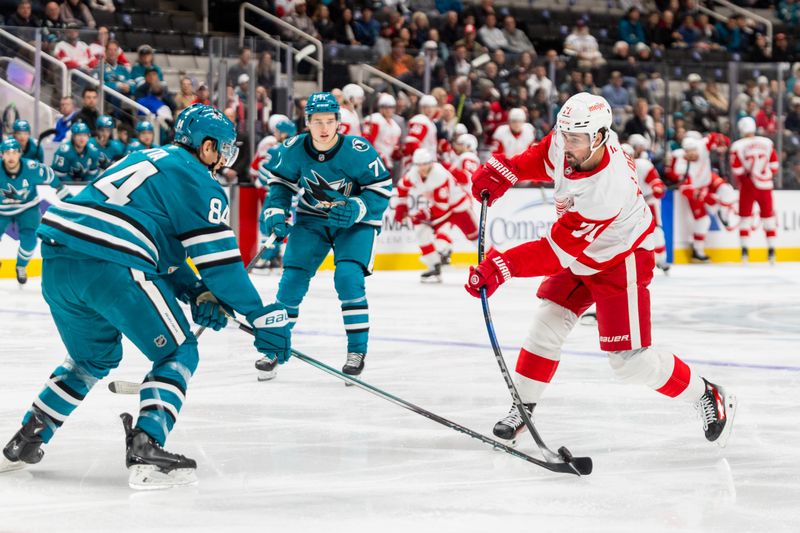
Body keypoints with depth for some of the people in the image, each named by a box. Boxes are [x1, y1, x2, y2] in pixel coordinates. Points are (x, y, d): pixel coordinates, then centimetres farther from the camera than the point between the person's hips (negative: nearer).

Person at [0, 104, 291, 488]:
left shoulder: (150, 161, 30)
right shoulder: (196, 179, 3)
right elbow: (218, 257, -3)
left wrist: (196, 293, 19)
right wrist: (263, 317, 0)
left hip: (56, 260, 9)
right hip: (111, 267, -8)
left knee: (95, 357, 29)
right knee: (178, 354, 5)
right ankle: (145, 449, -11)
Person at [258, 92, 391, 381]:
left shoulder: (358, 150, -24)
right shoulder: (293, 149, -15)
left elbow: (382, 188, -16)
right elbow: (280, 182, 2)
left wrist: (355, 209, -30)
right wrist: (275, 213, -12)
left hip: (356, 222, -3)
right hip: (311, 219, 3)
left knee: (348, 277, -21)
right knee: (292, 278, -4)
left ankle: (357, 351, -7)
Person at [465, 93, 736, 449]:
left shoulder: (607, 190, -40)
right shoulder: (567, 142, -18)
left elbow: (557, 252, -36)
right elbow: (544, 157, 9)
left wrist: (502, 266, -39)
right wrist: (503, 171, -4)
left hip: (620, 261, -8)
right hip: (580, 253, 8)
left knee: (630, 360, -8)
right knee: (548, 323, -1)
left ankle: (708, 397, 11)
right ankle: (523, 407, 12)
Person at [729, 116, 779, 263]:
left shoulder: (737, 146, -10)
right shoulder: (767, 143, -2)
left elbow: (737, 170, -8)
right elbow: (774, 165, 4)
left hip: (748, 185, -2)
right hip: (765, 185, 2)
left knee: (745, 217, 9)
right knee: (768, 217, 11)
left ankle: (744, 250, 5)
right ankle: (771, 251, 9)